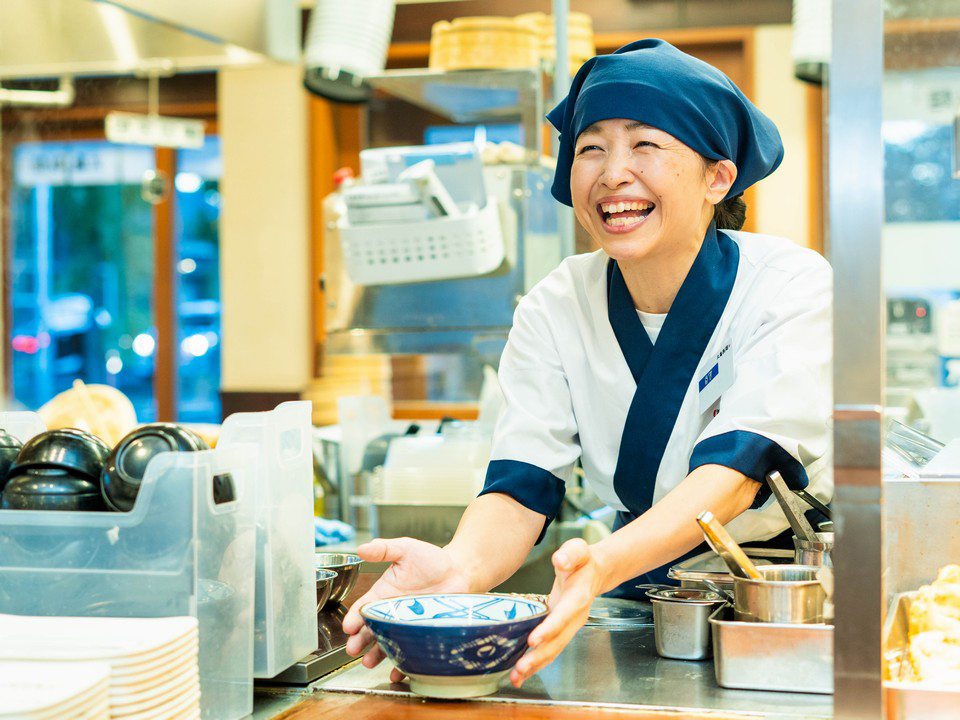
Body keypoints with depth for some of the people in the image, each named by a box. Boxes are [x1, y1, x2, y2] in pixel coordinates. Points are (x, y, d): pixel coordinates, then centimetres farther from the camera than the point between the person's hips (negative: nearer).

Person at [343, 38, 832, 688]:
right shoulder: (554, 310, -3)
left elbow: (740, 466, -25)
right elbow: (525, 485, -12)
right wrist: (463, 566, -36)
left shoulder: (794, 286, -12)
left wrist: (604, 563, -43)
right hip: (646, 590, 1)